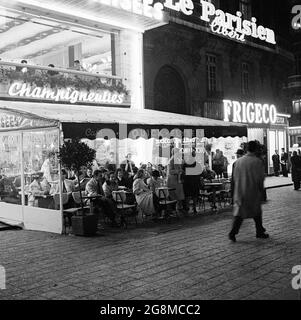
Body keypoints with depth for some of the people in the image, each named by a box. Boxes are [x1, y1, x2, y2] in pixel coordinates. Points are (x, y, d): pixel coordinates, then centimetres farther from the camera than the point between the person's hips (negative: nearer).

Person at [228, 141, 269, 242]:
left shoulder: (238, 161, -1)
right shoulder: (258, 162, -12)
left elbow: (235, 176, 5)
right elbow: (261, 177, -9)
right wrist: (261, 188, 6)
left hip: (240, 191, 3)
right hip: (253, 192, -3)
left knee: (239, 212, 6)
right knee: (257, 212, 13)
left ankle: (233, 232, -4)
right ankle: (260, 232, 25)